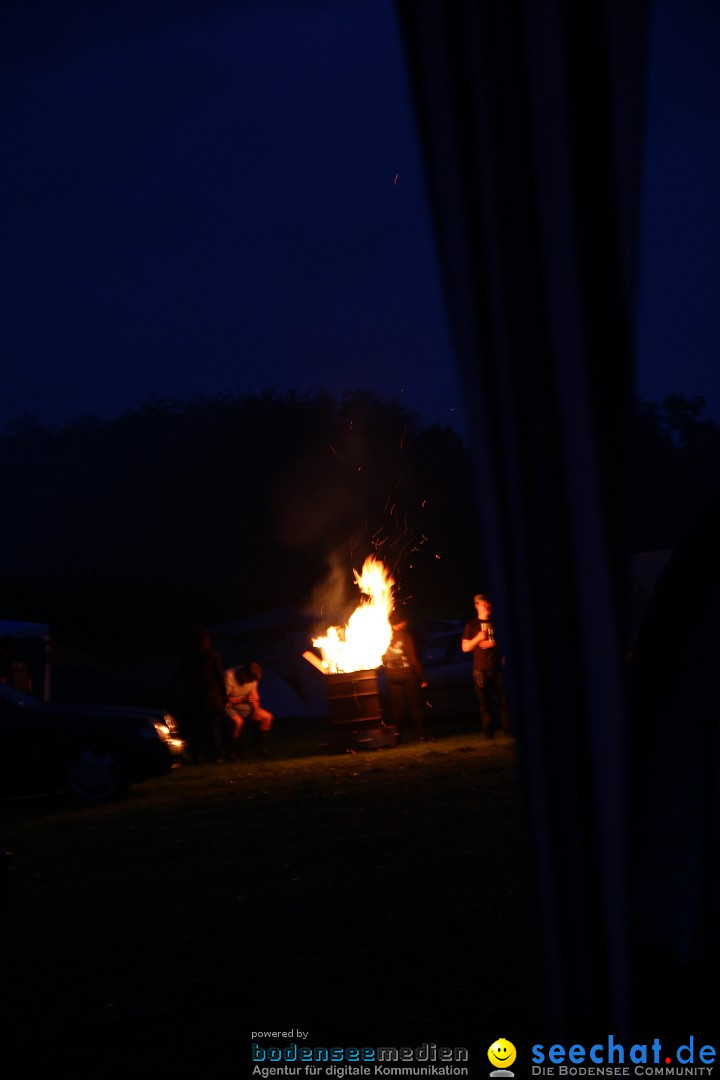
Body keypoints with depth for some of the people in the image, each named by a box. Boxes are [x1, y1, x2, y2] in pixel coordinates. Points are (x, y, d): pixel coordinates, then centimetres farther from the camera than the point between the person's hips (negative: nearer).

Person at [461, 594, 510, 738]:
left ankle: (507, 727, -3)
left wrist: (494, 644, -6)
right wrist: (478, 638, -11)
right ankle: (488, 730, 2)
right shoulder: (472, 625, 8)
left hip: (497, 667, 1)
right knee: (485, 701, -2)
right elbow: (465, 647, 5)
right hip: (481, 669, -1)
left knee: (503, 699, -7)